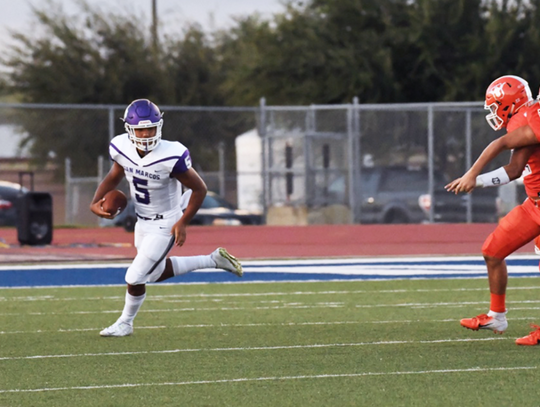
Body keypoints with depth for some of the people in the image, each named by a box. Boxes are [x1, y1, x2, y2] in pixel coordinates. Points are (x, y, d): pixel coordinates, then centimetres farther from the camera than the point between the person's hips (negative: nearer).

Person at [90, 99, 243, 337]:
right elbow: (115, 175, 8)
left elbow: (199, 188, -18)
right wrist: (96, 203, -7)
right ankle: (213, 260, 40)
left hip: (164, 226, -7)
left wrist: (183, 222, -18)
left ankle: (125, 323, 23)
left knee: (135, 278, -5)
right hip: (142, 221, 7)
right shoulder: (122, 148, -14)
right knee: (156, 272, 24)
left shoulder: (171, 157, -31)